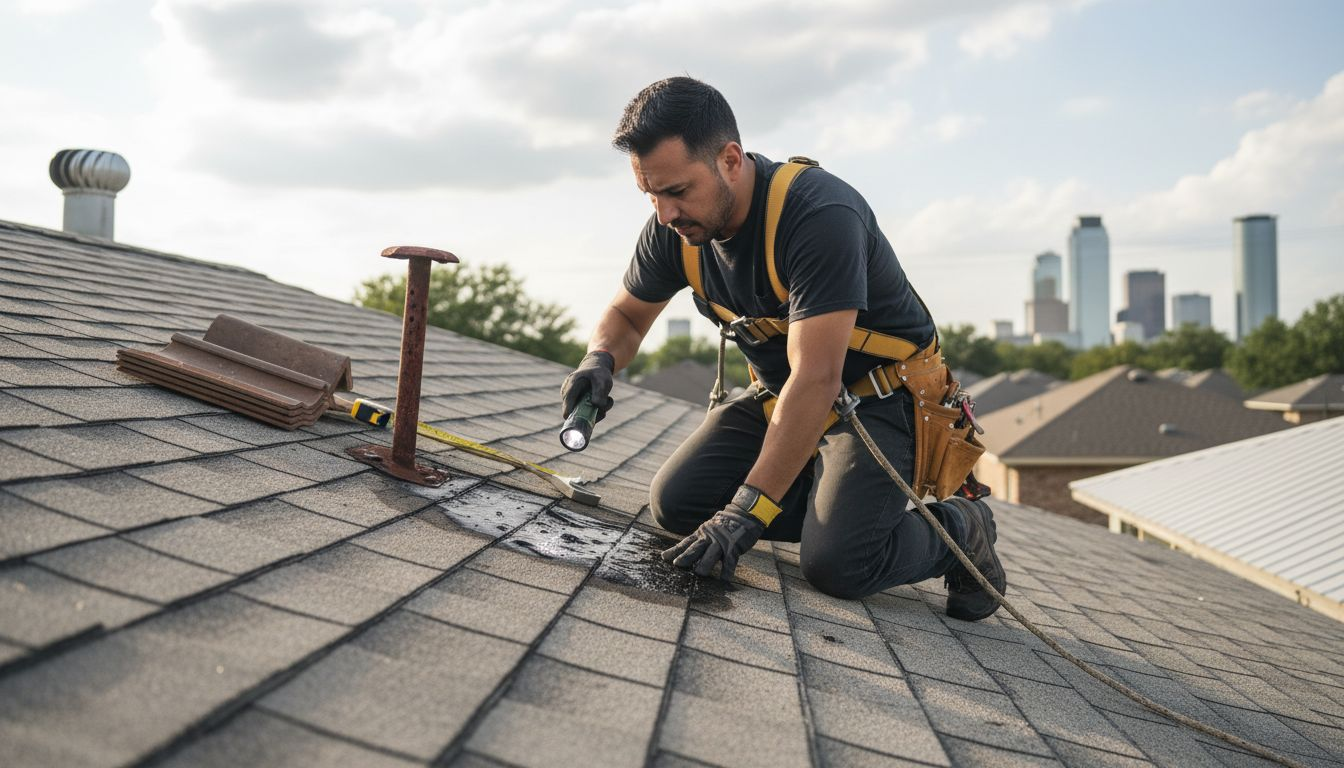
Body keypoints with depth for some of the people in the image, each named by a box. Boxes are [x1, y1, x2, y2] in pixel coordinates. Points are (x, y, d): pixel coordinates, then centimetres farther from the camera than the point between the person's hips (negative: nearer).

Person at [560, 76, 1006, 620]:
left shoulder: (820, 214, -32)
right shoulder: (674, 228, -9)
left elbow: (816, 379, -36)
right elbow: (626, 315, 8)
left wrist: (746, 512, -39)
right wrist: (600, 360, -18)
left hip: (880, 395, -7)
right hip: (779, 394, 7)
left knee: (836, 564, -25)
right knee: (676, 503, -6)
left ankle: (957, 529, 5)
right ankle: (834, 504, 8)